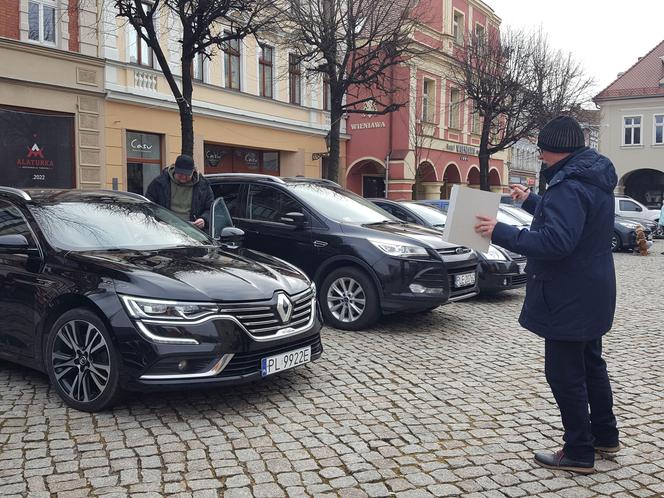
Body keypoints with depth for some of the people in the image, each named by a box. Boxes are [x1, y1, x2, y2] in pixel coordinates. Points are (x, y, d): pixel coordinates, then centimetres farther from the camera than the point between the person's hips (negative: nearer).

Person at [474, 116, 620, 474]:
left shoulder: (570, 186, -24)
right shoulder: (592, 178, 9)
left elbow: (556, 241, -33)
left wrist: (501, 233, -28)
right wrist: (531, 201, 27)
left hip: (569, 299, -11)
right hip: (590, 295, 11)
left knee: (565, 374, 1)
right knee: (590, 364, 22)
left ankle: (579, 452, 12)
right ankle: (605, 435, 37)